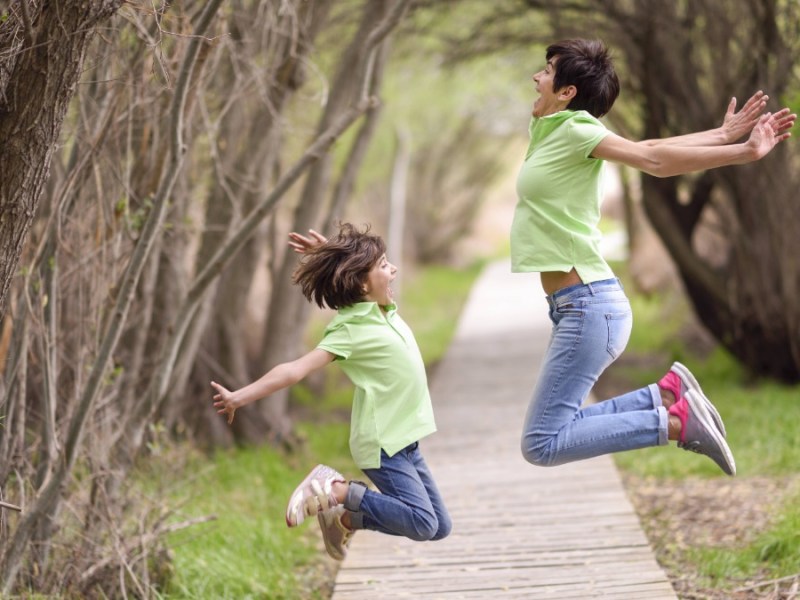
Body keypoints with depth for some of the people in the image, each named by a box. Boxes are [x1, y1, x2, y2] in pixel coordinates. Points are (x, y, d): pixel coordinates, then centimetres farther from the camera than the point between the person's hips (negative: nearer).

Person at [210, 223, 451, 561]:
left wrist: (331, 255, 8)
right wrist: (240, 397, -34)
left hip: (403, 440, 8)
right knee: (423, 524, -20)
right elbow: (297, 369, -26)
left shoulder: (383, 311, 7)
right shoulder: (351, 330, -17)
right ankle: (333, 491, -9)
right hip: (382, 443, -8)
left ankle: (347, 517, 17)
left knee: (440, 527, 9)